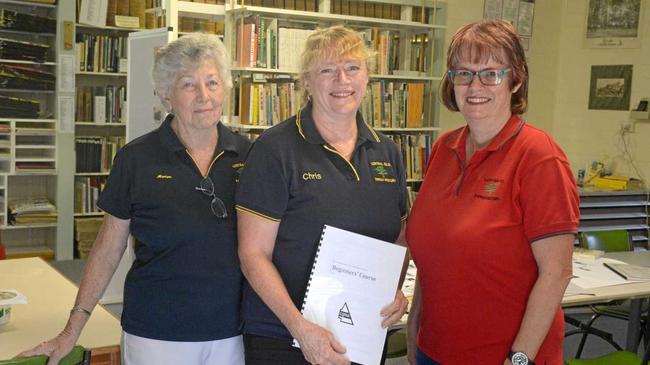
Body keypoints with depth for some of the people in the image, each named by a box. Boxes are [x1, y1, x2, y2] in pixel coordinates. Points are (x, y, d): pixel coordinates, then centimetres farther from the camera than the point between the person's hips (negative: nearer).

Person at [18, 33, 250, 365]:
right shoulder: (136, 159, -6)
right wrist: (72, 330, 0)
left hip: (232, 332, 2)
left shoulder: (247, 155, 0)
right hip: (156, 335, -2)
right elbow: (108, 249, 0)